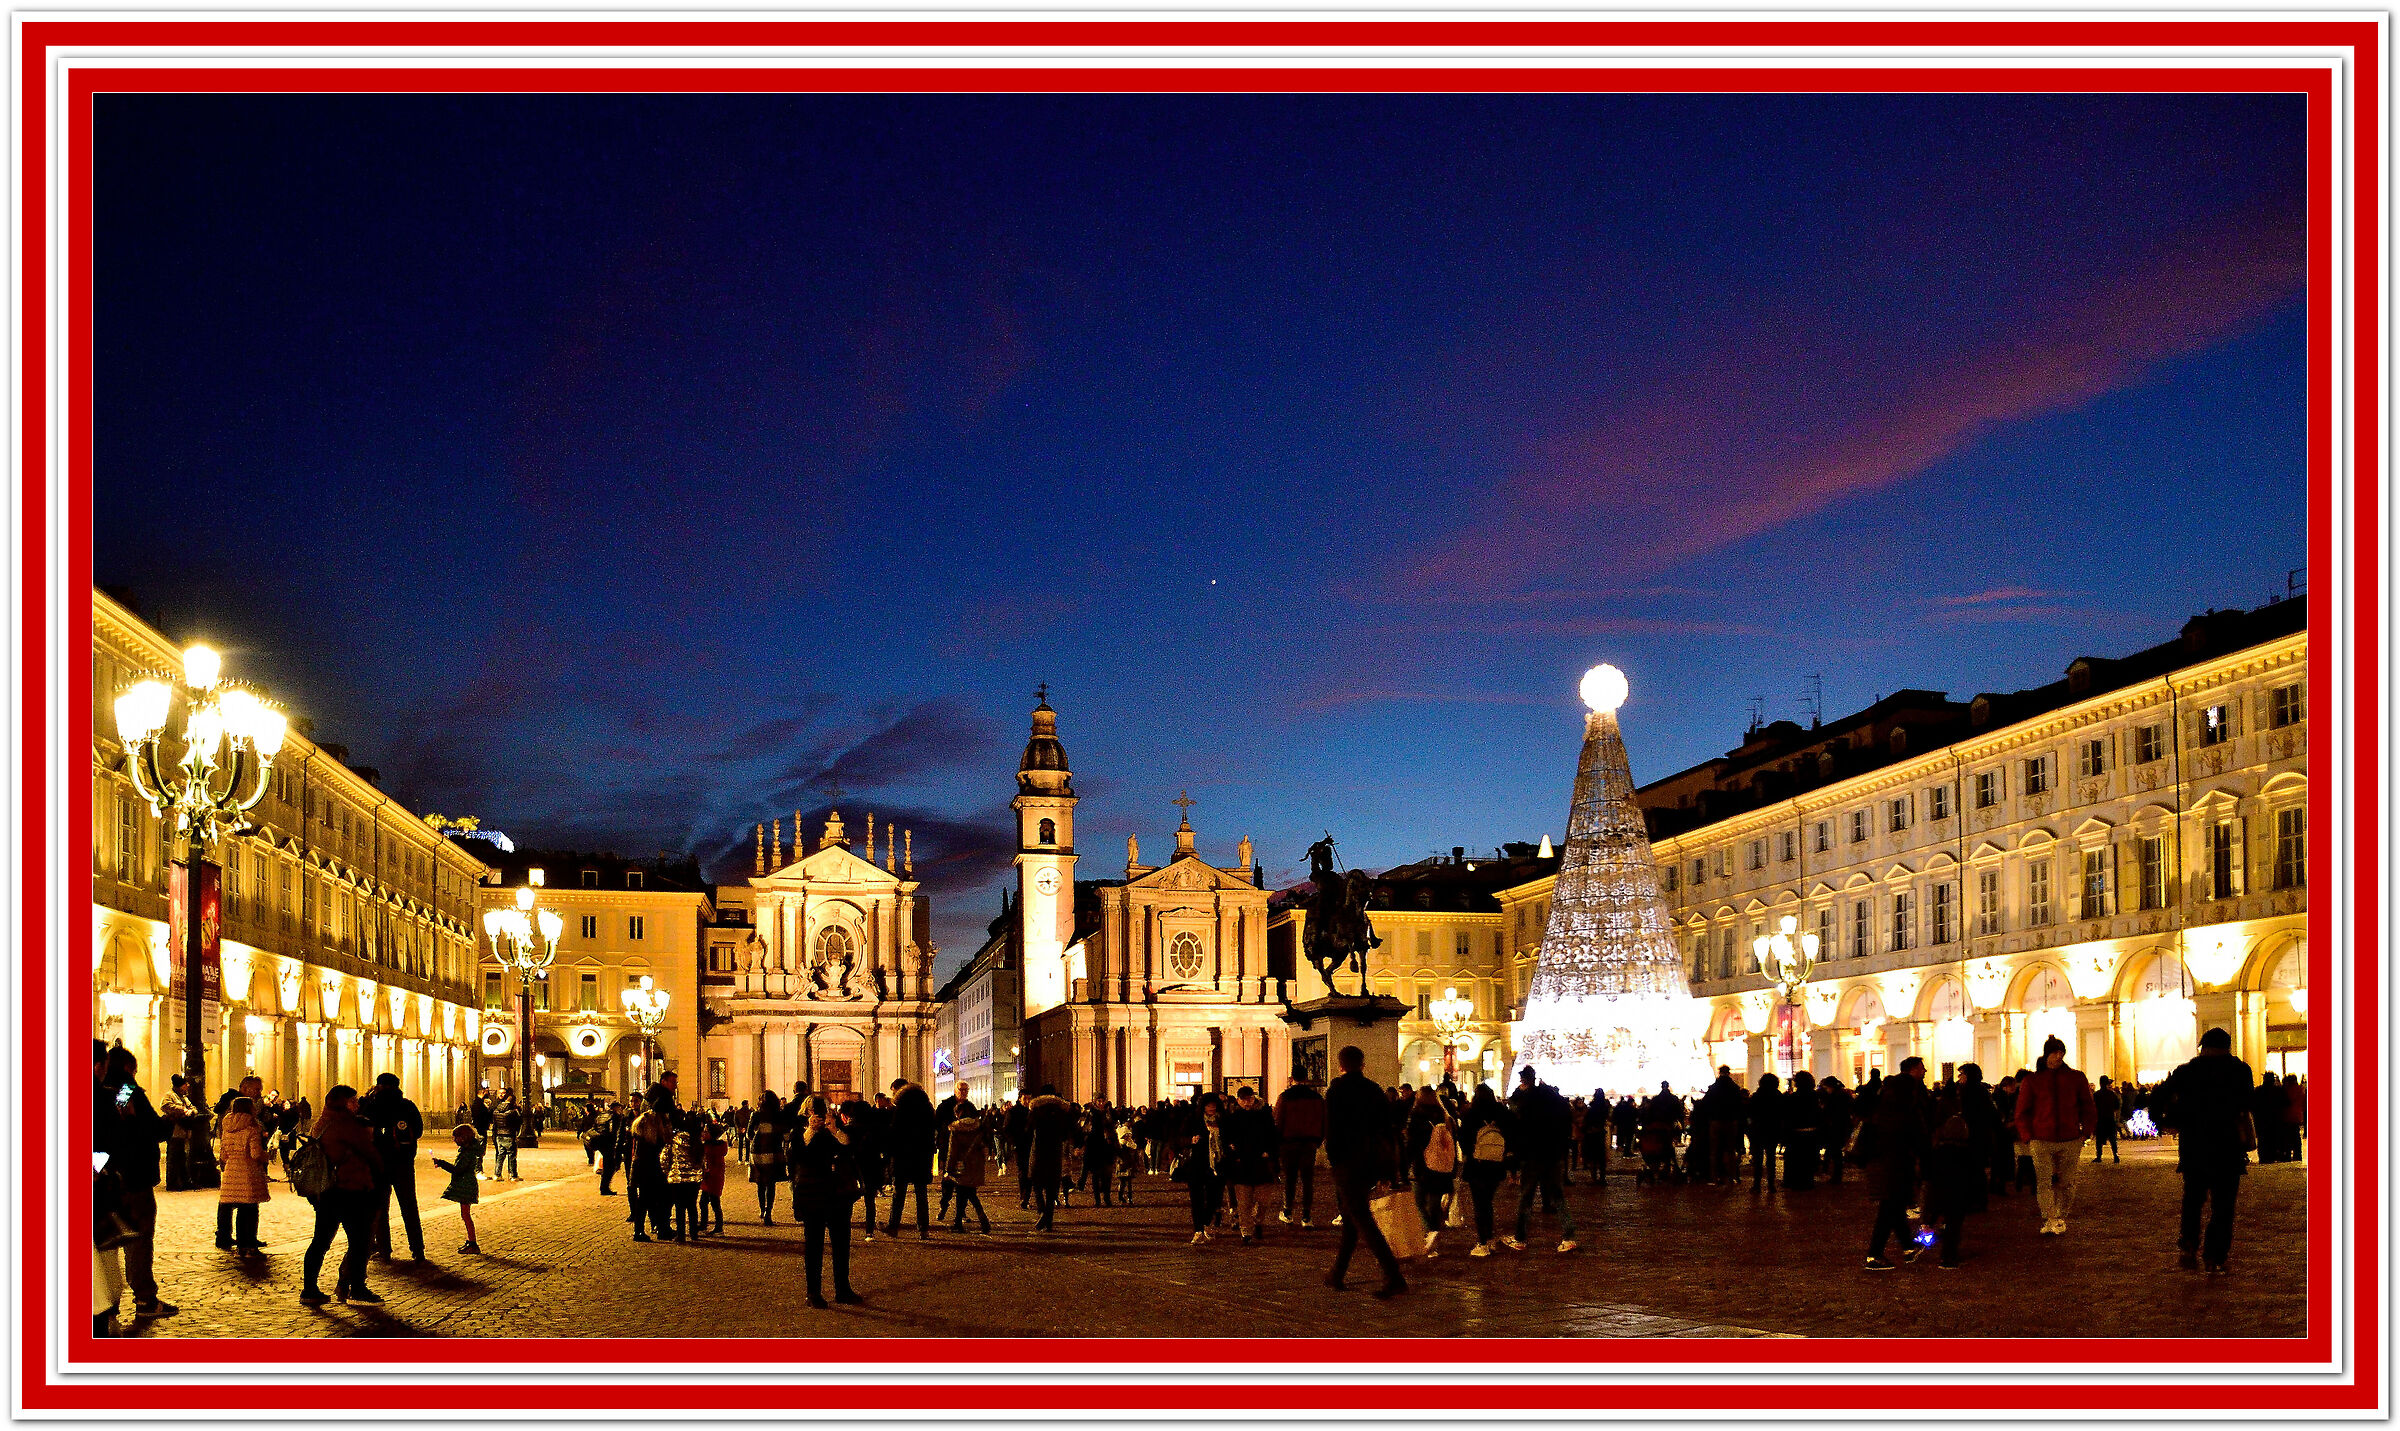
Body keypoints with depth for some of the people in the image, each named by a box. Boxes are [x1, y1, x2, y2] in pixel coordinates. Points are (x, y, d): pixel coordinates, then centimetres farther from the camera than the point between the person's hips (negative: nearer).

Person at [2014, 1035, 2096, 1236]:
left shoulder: (2075, 1078, 9)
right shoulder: (2031, 1081, 6)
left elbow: (2087, 1107, 17)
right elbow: (2022, 1112, 9)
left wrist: (2085, 1133, 7)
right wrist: (2027, 1137, 0)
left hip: (2071, 1141, 1)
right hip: (2041, 1141, -1)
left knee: (2066, 1182, 2)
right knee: (2044, 1181, -10)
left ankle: (2061, 1218, 13)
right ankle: (2049, 1221, -12)